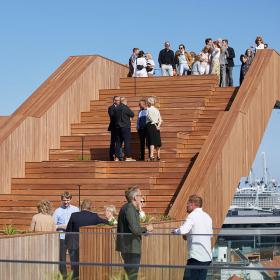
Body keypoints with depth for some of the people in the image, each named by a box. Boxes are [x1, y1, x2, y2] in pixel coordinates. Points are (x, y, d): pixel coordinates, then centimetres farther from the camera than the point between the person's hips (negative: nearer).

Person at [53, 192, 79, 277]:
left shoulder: (75, 209, 9)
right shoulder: (57, 211, 4)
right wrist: (61, 226, -11)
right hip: (62, 237, -1)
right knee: (62, 258, 1)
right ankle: (63, 275, 8)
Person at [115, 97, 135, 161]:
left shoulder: (116, 108, 7)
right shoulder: (125, 108, -11)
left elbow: (115, 117, 14)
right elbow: (132, 114, -5)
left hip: (118, 127, 6)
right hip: (125, 127, -6)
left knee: (118, 142, 9)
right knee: (127, 142, -5)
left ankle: (117, 157, 9)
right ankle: (128, 157, -9)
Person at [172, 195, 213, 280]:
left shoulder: (193, 215, -7)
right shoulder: (207, 217, 15)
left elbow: (182, 231, -21)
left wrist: (175, 231, 0)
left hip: (196, 257, -7)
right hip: (207, 257, 7)